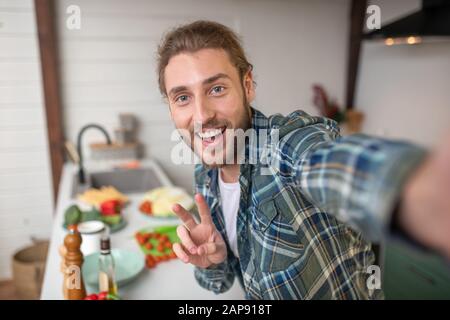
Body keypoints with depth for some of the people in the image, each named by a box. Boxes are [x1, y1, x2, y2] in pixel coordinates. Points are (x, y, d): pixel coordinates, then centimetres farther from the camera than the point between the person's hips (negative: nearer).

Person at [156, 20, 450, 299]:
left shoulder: (290, 138, -29)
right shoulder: (204, 178, -10)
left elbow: (330, 162, -54)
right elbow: (222, 281, -1)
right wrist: (211, 262, -23)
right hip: (258, 294, 5)